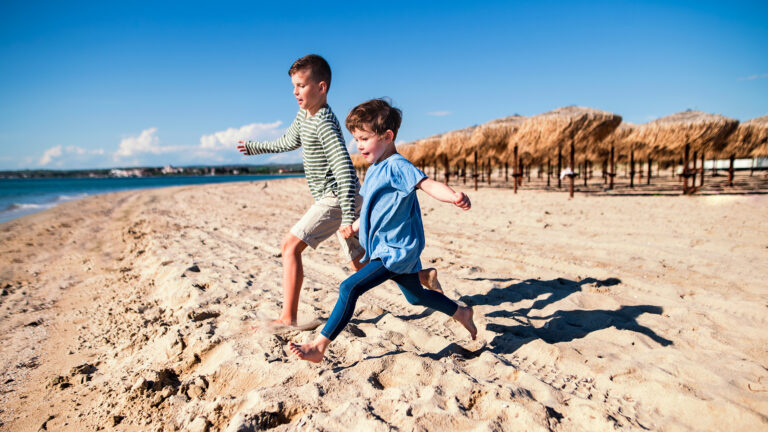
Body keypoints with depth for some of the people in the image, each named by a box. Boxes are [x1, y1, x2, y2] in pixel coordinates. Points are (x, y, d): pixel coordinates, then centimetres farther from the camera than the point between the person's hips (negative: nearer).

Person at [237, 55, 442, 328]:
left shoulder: (324, 123, -19)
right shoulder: (304, 114, 11)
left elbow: (344, 169, -26)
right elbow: (290, 141, 31)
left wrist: (348, 217, -31)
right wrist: (255, 147, 39)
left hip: (338, 198, -10)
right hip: (338, 200, 10)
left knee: (290, 245, -12)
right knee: (361, 264, 15)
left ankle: (288, 317, -7)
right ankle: (423, 276, 25)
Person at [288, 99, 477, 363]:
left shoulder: (396, 166, -18)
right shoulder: (374, 170, 11)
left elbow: (428, 185, -33)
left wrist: (455, 196, -51)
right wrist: (354, 227, 29)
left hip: (395, 251, -11)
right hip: (397, 250, 11)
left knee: (350, 288, -17)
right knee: (416, 296, 26)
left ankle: (319, 347, -10)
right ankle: (462, 313, 47)